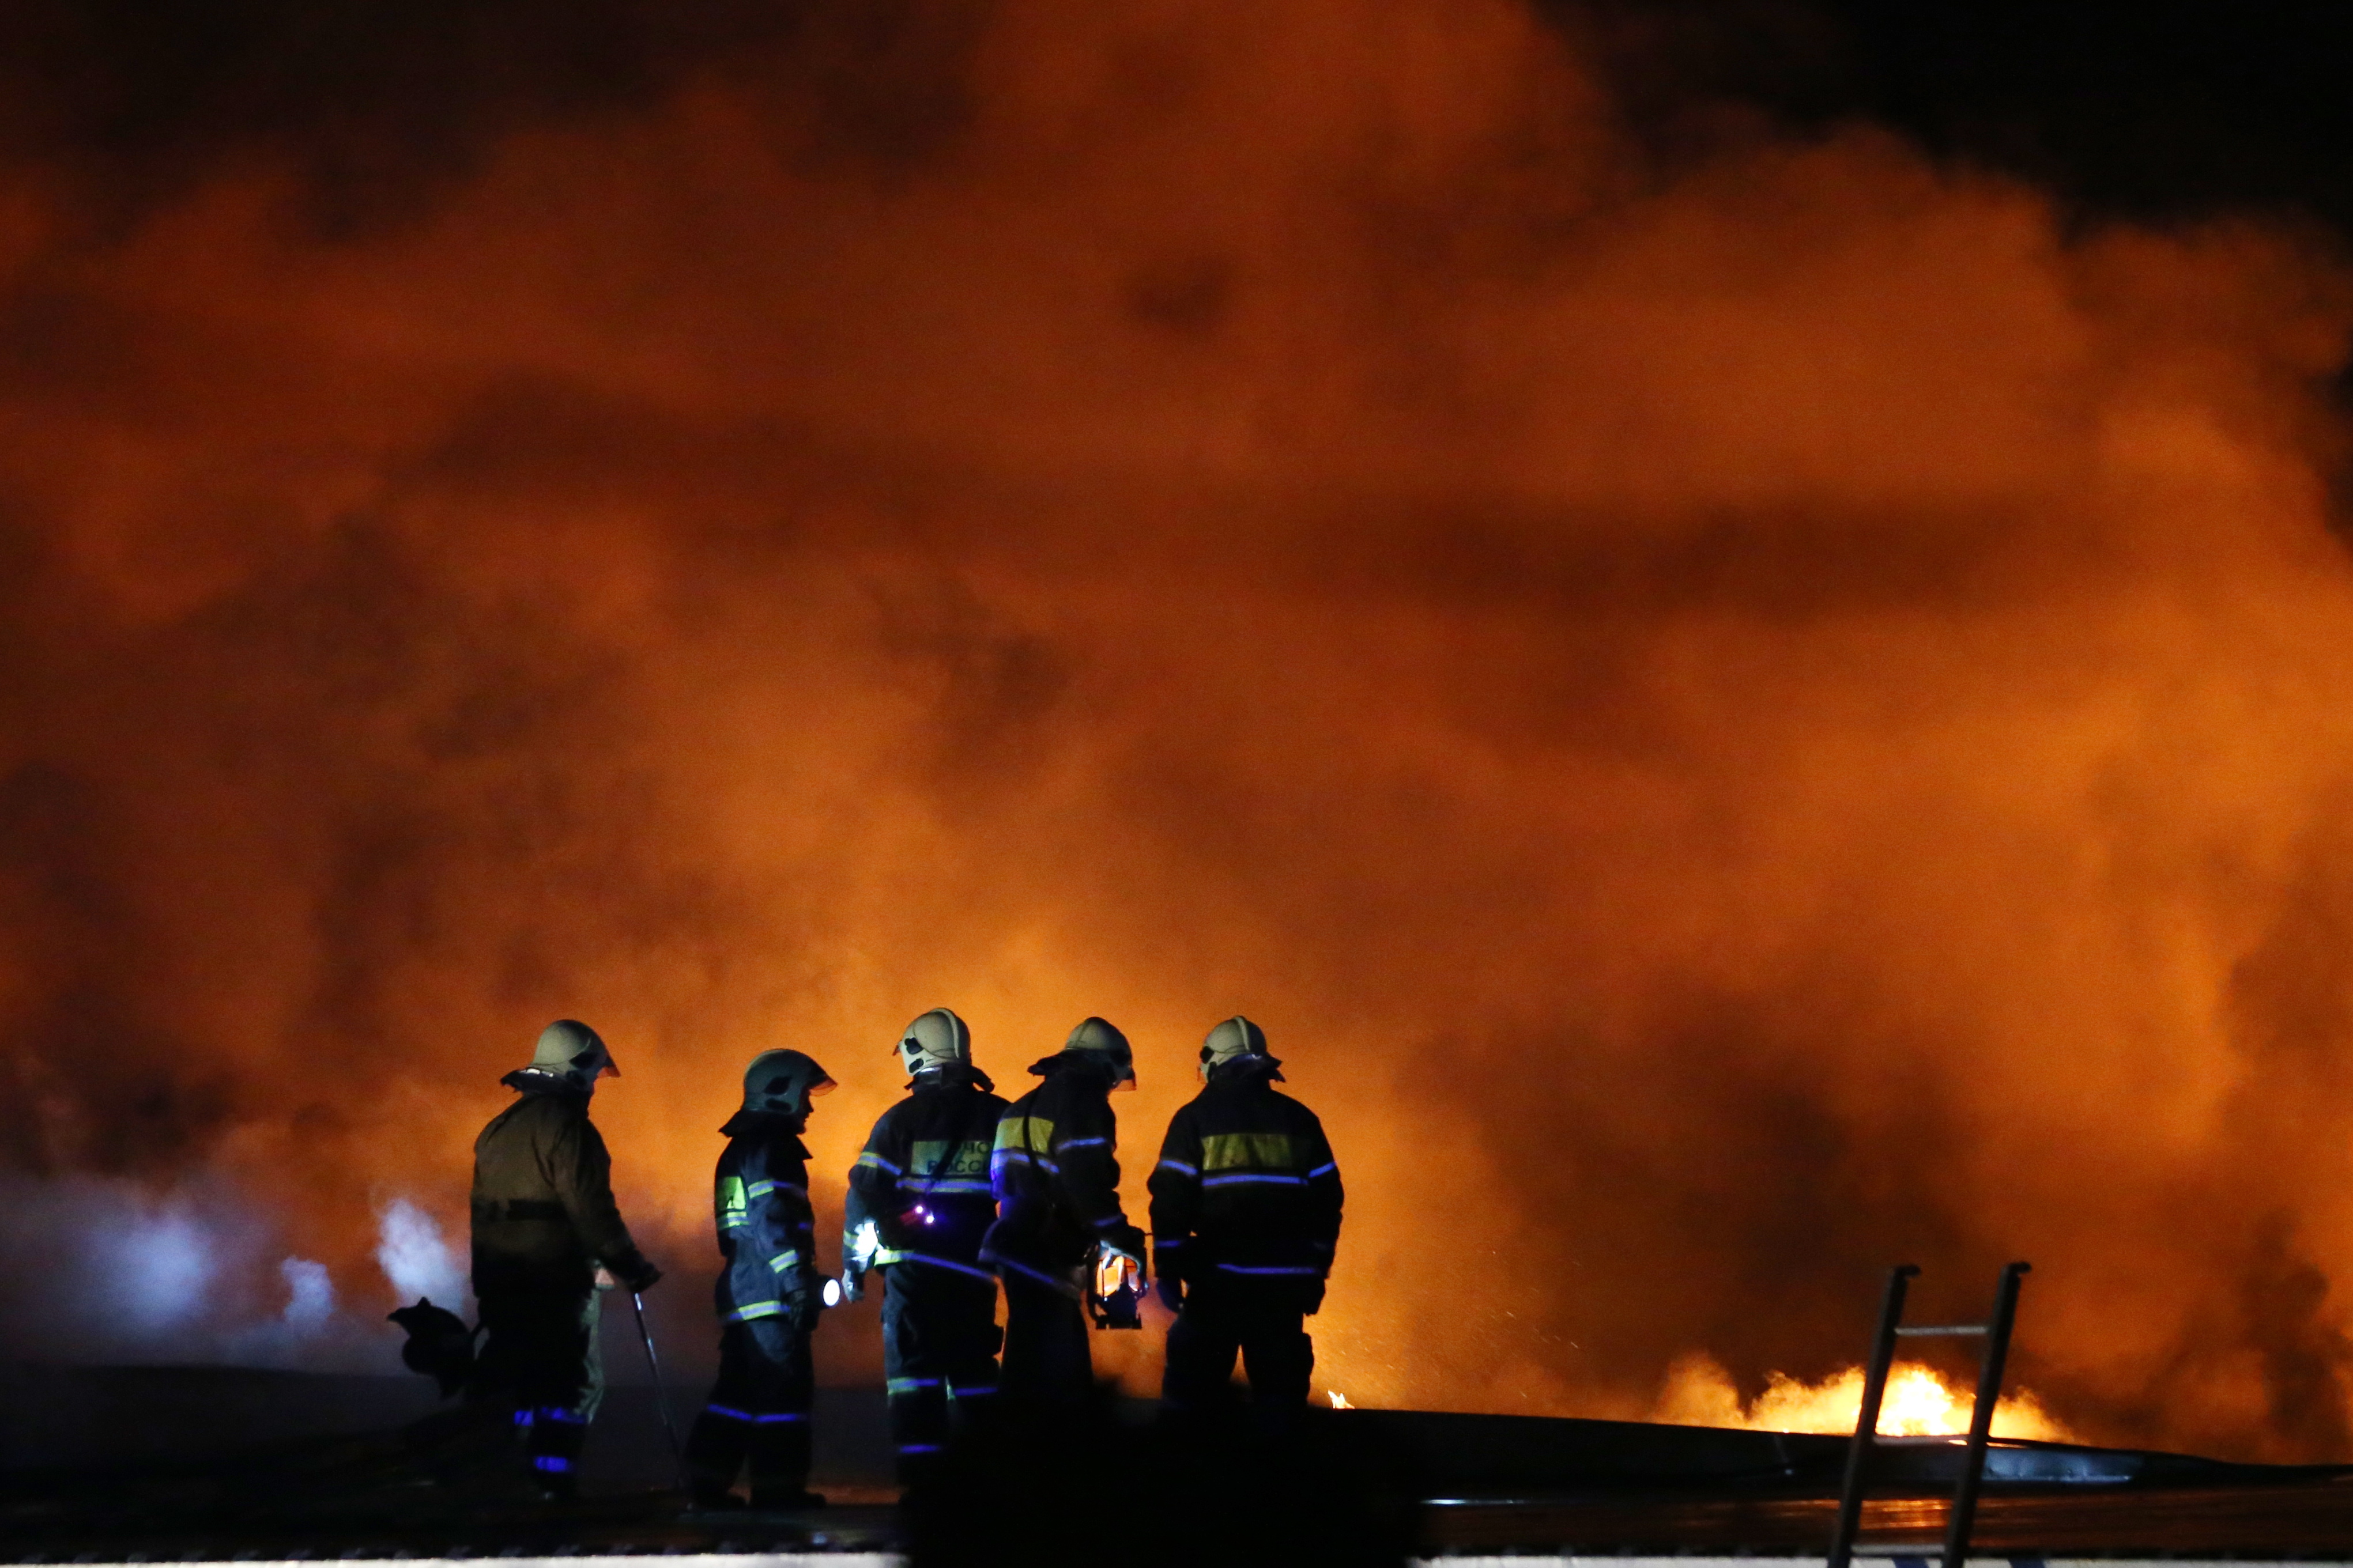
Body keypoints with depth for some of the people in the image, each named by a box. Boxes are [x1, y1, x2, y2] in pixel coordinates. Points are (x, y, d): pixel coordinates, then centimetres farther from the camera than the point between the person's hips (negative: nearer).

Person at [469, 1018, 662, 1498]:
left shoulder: (499, 1129, 15)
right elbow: (592, 1209, -17)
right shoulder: (567, 1127, -12)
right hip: (555, 1281, -8)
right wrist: (632, 1268, -7)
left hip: (500, 1279, 8)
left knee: (506, 1381, 12)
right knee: (574, 1385, -2)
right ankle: (554, 1486, -8)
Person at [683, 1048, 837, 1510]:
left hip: (741, 1290, 10)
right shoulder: (772, 1148, -9)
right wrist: (798, 1280, -23)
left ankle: (707, 1485, 11)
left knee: (738, 1389, 11)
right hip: (771, 1293, -10)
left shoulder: (739, 1151, 21)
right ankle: (779, 1488, -7)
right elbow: (771, 1220, -20)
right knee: (784, 1386, -7)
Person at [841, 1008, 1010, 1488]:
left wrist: (853, 1263, 4)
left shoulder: (901, 1119, -2)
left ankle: (920, 1481, -8)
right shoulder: (999, 1117, 6)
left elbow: (865, 1193, -4)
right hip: (971, 1267, 2)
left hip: (911, 1266, -2)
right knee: (972, 1375, 10)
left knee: (914, 1374, 0)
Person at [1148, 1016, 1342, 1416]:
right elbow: (1326, 1199, 11)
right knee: (1281, 1390, 9)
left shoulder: (1197, 1117, 0)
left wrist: (1168, 1270, 0)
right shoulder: (1299, 1119, 10)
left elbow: (1171, 1199, -4)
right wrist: (1317, 1270, 18)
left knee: (1193, 1387, 4)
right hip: (1285, 1280, 3)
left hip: (1220, 1277, -3)